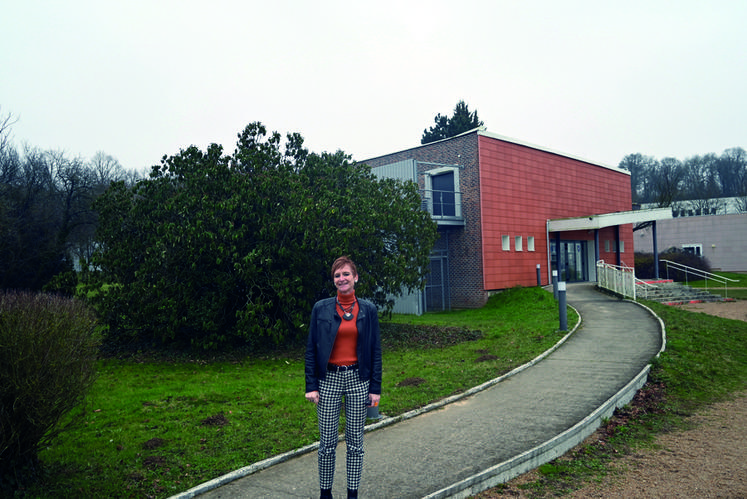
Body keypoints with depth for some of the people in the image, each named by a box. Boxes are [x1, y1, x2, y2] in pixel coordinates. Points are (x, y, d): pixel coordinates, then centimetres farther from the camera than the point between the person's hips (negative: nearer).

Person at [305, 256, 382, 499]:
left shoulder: (368, 309, 2)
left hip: (358, 379, 1)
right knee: (327, 442, 6)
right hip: (328, 379, -1)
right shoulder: (321, 308, -1)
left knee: (355, 442, 9)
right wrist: (311, 386, -5)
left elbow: (375, 350, 4)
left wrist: (375, 388, 0)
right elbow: (311, 349, 1)